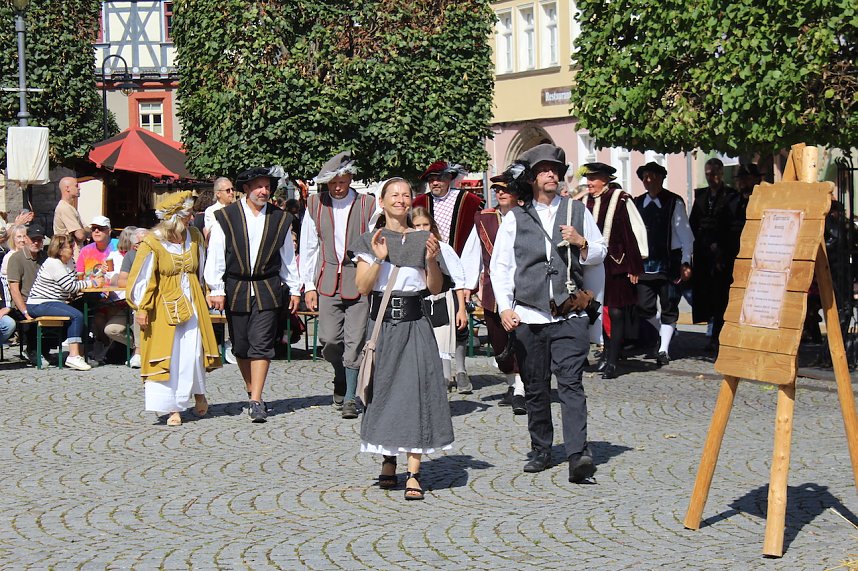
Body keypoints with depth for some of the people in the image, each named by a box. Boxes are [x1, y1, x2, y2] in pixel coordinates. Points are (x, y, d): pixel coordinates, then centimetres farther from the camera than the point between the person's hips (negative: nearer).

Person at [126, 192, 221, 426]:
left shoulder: (194, 236, 3)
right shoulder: (152, 243, -11)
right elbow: (142, 278, -7)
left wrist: (201, 297, 18)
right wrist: (141, 309, -7)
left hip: (191, 303, 3)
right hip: (164, 306, -3)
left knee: (193, 352, -1)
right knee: (168, 356, 0)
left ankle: (199, 394, 24)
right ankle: (173, 409, 7)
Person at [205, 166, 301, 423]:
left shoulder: (280, 219, 6)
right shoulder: (225, 217, 0)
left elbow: (288, 257, 14)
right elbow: (215, 255, 0)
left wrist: (294, 289, 15)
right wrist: (216, 290, -4)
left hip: (267, 289, 0)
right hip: (235, 289, 0)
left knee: (261, 343, -9)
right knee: (241, 346, 8)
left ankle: (256, 401, -10)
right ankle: (252, 392, 25)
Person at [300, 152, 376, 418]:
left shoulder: (367, 205, 0)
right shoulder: (316, 204, 8)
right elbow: (308, 247, 12)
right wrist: (308, 285, 7)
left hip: (360, 281, -2)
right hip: (327, 281, 2)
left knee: (354, 341, -4)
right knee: (330, 338, -5)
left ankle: (350, 397, 5)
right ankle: (341, 377, 25)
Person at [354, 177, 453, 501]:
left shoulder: (423, 240, 9)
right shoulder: (370, 241, 6)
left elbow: (436, 288, 9)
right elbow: (362, 287, -2)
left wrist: (431, 260, -7)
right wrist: (378, 259, -15)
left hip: (414, 324, 0)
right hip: (382, 321, 0)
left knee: (417, 388, -7)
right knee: (383, 389, 3)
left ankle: (413, 473, -7)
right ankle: (388, 460, 21)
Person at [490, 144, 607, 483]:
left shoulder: (577, 211, 12)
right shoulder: (515, 218, 9)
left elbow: (599, 254, 17)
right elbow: (500, 266, 8)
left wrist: (581, 243, -5)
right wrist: (505, 308, -4)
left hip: (569, 315, -1)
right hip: (528, 315, 1)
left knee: (570, 383, -13)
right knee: (535, 388, 7)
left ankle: (578, 455, -21)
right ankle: (541, 452, 20)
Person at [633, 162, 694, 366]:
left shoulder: (674, 203, -3)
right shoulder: (637, 204, 7)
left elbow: (685, 235, -3)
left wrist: (686, 262, -9)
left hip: (669, 262, -3)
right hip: (645, 262, 3)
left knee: (669, 307, 1)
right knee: (644, 307, 0)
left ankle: (664, 349, 6)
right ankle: (665, 332, 27)